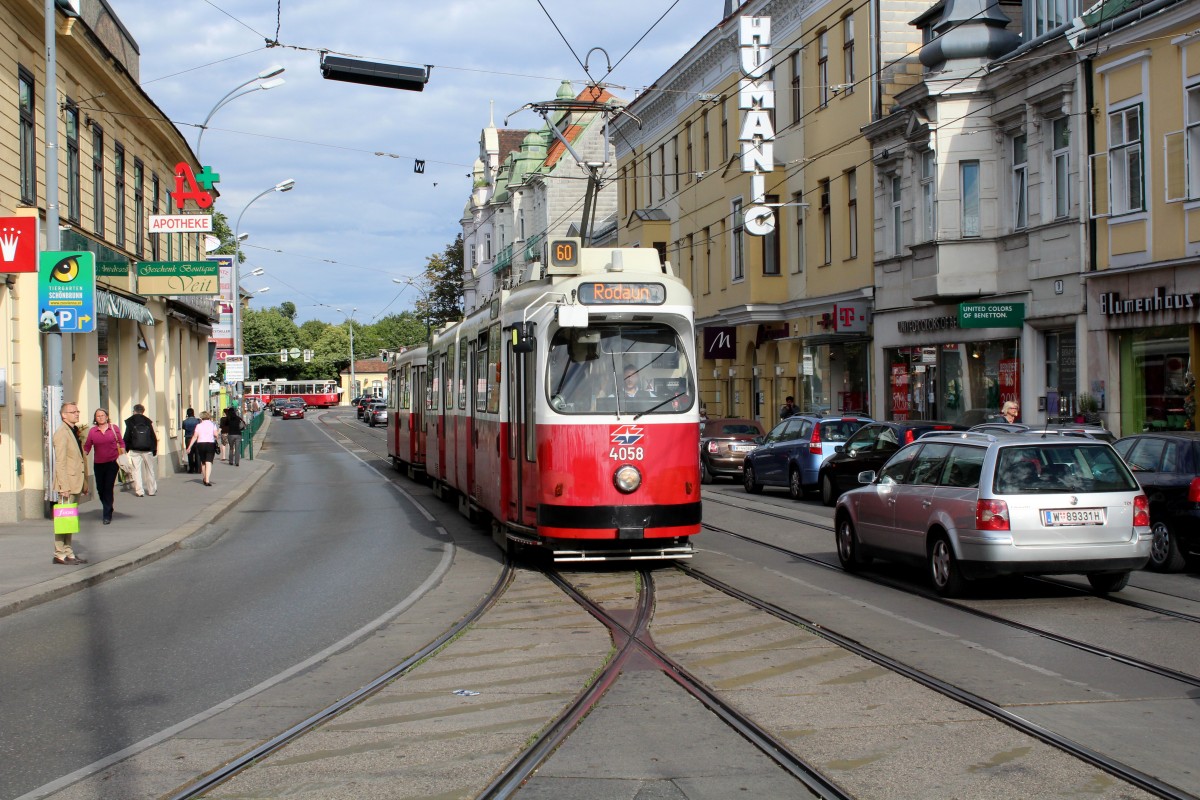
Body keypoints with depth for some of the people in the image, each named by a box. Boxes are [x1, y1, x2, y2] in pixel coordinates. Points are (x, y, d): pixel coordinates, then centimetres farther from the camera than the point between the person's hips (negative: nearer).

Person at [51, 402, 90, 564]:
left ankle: (68, 553, 18)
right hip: (67, 485, -9)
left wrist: (85, 484, 21)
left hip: (76, 483, 9)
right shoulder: (61, 433, -11)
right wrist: (64, 486, -22)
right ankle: (60, 554, -2)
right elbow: (60, 462, -17)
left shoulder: (75, 432, 18)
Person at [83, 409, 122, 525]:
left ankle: (107, 515, 2)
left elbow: (121, 443, 7)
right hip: (99, 464, 2)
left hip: (112, 462, -2)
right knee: (100, 488, 6)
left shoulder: (114, 428, 1)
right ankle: (108, 510, 31)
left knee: (108, 487, -6)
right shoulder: (92, 431, 3)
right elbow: (87, 446, 3)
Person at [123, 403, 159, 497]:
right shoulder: (148, 421, 6)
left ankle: (139, 491, -5)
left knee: (137, 470, 1)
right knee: (150, 470, 12)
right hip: (147, 450, 2)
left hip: (135, 450, -2)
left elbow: (127, 437, -1)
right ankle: (152, 490, 17)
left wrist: (126, 448, 7)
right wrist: (154, 449, 10)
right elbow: (154, 437, 6)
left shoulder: (129, 422, 1)